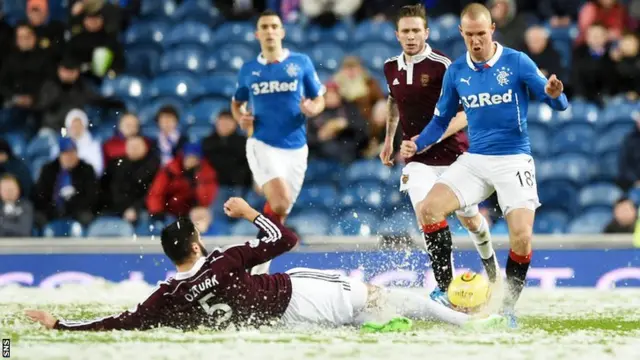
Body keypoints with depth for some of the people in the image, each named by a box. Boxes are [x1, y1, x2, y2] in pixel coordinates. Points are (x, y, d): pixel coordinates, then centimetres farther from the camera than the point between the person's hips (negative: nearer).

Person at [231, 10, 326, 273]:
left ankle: (260, 265, 26)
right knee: (280, 201, -25)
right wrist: (240, 118, -1)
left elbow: (319, 100, 8)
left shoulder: (301, 63, 3)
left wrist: (312, 109, -15)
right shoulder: (248, 70, 7)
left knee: (280, 211, 8)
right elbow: (237, 103, 21)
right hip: (262, 145, -2)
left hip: (295, 147, 2)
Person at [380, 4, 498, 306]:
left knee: (469, 219, 11)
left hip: (452, 154, -3)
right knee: (429, 217, -17)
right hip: (417, 160, 3)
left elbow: (466, 114, -18)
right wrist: (389, 139, 22)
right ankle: (445, 287, -16)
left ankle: (489, 259, 43)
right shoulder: (392, 68, 3)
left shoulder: (443, 66, -16)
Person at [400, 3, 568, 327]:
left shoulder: (516, 62, -8)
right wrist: (416, 146, -4)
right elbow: (441, 120, 14)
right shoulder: (456, 72, 4)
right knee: (428, 208, -16)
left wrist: (554, 94, -33)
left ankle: (508, 308, 4)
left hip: (514, 160, -4)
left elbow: (558, 103, -8)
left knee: (521, 237, -18)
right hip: (474, 160, 4)